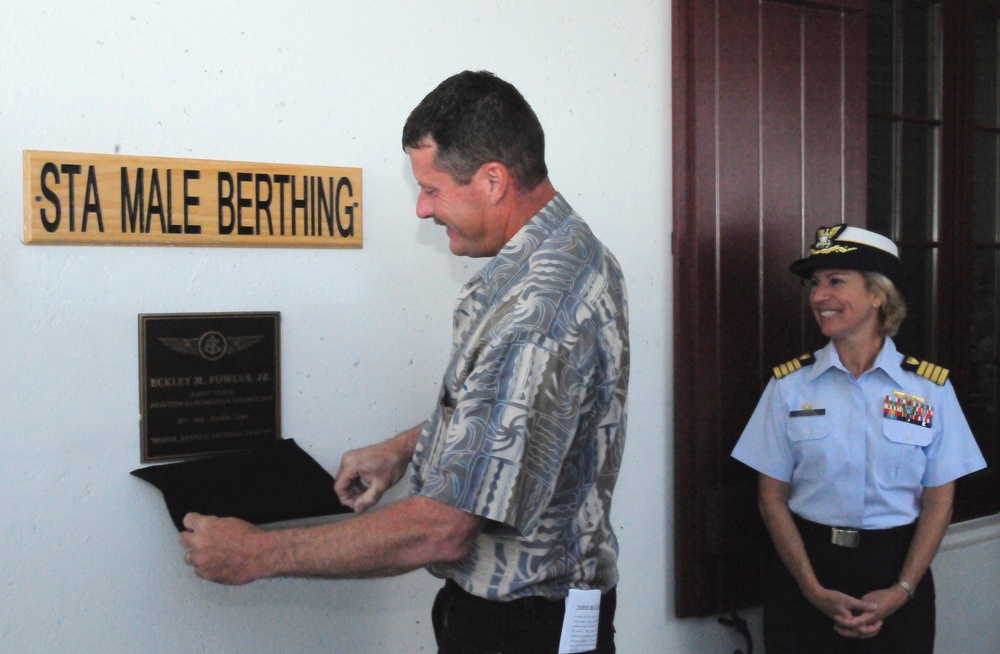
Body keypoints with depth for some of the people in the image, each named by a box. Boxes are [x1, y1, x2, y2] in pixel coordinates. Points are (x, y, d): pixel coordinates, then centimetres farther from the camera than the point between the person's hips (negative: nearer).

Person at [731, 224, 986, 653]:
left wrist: (902, 591, -10)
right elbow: (772, 497, -2)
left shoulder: (930, 388, -2)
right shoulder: (789, 385, -2)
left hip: (895, 567, 0)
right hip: (807, 566, 0)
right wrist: (813, 589, -11)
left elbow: (939, 502, -1)